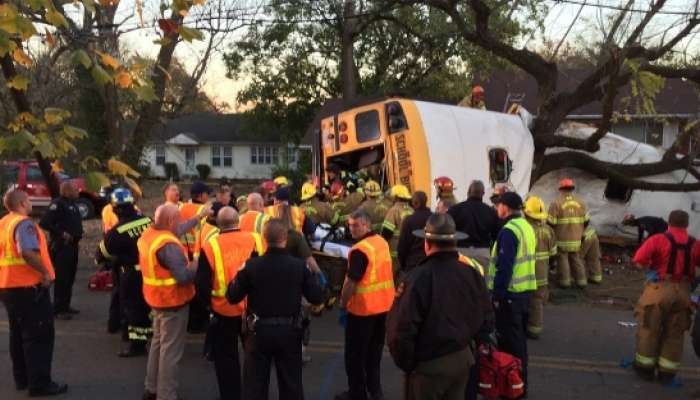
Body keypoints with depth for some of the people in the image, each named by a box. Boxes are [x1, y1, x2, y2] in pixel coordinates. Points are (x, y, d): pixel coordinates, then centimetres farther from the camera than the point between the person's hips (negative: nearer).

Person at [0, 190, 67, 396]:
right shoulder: (24, 223, -16)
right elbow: (28, 252, -31)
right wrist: (45, 272, -22)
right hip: (29, 287, -9)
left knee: (18, 334, 17)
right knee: (39, 336, -2)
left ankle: (22, 378, 25)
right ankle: (40, 383, 0)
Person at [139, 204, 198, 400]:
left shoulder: (147, 234, 1)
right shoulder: (168, 245, -28)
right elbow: (183, 276, -32)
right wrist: (197, 263, -15)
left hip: (156, 298, 10)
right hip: (173, 301, -10)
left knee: (158, 342, 23)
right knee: (170, 349, 2)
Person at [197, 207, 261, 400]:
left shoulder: (210, 246, -13)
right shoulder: (255, 239, -8)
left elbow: (202, 284, -10)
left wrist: (209, 303, 8)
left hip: (224, 311, -2)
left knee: (226, 357, 17)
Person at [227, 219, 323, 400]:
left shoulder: (251, 265, -14)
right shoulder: (299, 265, -12)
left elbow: (233, 297, -7)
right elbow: (316, 297, -6)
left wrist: (234, 281, 13)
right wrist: (310, 276, 11)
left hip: (259, 331, -1)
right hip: (289, 331, 1)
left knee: (255, 382, 15)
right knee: (291, 382, 17)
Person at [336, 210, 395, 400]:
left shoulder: (359, 250, -22)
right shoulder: (382, 242, 4)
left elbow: (351, 283, -22)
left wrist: (343, 306, -10)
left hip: (363, 308, -8)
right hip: (384, 305, 8)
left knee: (355, 354, 8)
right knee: (374, 350, 21)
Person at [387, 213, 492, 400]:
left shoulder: (419, 277, -24)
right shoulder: (471, 271, -4)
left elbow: (402, 328, -22)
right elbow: (486, 317, 6)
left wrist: (405, 363, -5)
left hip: (429, 364, -5)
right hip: (463, 357, 6)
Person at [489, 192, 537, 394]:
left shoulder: (509, 231, -18)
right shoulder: (526, 227, 11)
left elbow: (504, 266, -22)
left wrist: (497, 294, -17)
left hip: (510, 293, -9)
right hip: (524, 290, 9)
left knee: (509, 340, 1)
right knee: (519, 338, 17)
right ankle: (520, 381, 28)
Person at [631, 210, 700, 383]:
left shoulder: (658, 239, -11)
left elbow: (638, 261, -17)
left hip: (660, 289, -3)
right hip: (683, 292, 3)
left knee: (649, 329, 11)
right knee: (674, 333, 14)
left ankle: (645, 367, 21)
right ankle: (667, 372, 22)